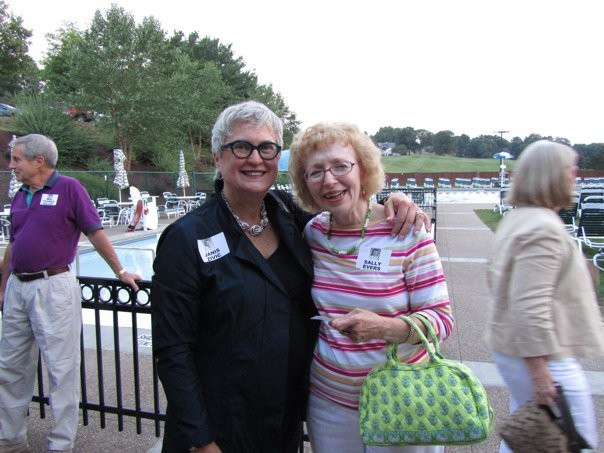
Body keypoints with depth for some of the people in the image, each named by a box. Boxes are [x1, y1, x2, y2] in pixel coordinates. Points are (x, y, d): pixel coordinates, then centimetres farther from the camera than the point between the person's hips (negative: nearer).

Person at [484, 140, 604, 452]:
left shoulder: (516, 219, 12)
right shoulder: (544, 229, -20)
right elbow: (531, 306, -27)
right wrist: (540, 373, -24)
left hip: (509, 347, 10)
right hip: (538, 354, -10)